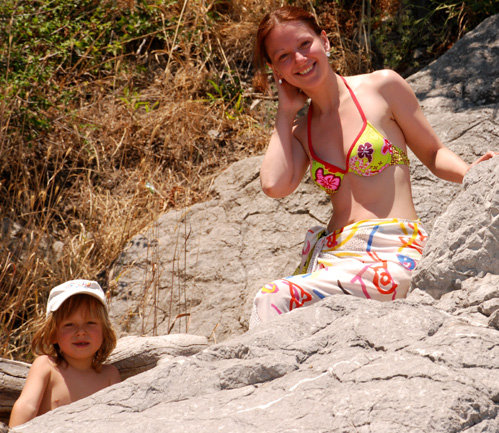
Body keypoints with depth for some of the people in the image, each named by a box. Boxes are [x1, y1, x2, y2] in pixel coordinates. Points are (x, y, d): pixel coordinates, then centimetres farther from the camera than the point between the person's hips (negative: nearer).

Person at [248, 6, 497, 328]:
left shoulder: (382, 87, 6)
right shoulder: (301, 132, 17)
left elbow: (433, 153, 12)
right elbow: (274, 185, -3)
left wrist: (472, 174, -10)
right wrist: (286, 112, 10)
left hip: (392, 256, -5)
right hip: (331, 258, 5)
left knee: (273, 301, -26)